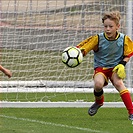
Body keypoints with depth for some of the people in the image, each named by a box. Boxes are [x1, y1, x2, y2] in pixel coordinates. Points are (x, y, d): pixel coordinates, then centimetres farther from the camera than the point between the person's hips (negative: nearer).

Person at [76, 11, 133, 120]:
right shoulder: (98, 39, -13)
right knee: (98, 84, -29)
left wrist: (122, 64, -11)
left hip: (115, 67, 0)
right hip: (101, 67, 0)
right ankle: (99, 101, 9)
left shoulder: (124, 39, -9)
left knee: (118, 83, -30)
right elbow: (84, 47, -11)